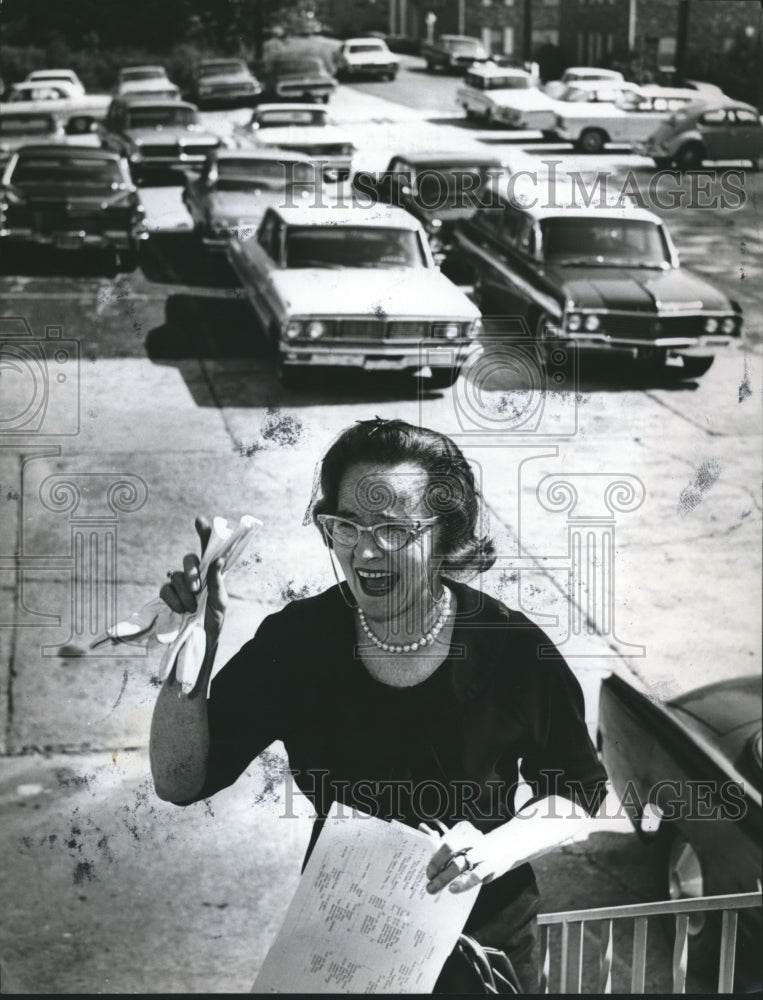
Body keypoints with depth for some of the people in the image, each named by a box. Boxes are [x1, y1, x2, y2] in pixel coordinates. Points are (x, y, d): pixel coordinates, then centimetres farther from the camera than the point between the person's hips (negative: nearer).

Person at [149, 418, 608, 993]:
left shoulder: (512, 649, -18)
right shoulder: (296, 640, -14)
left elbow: (578, 790, -5)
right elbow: (180, 782, -15)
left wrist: (503, 847, -24)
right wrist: (194, 648, -29)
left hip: (483, 946, -1)